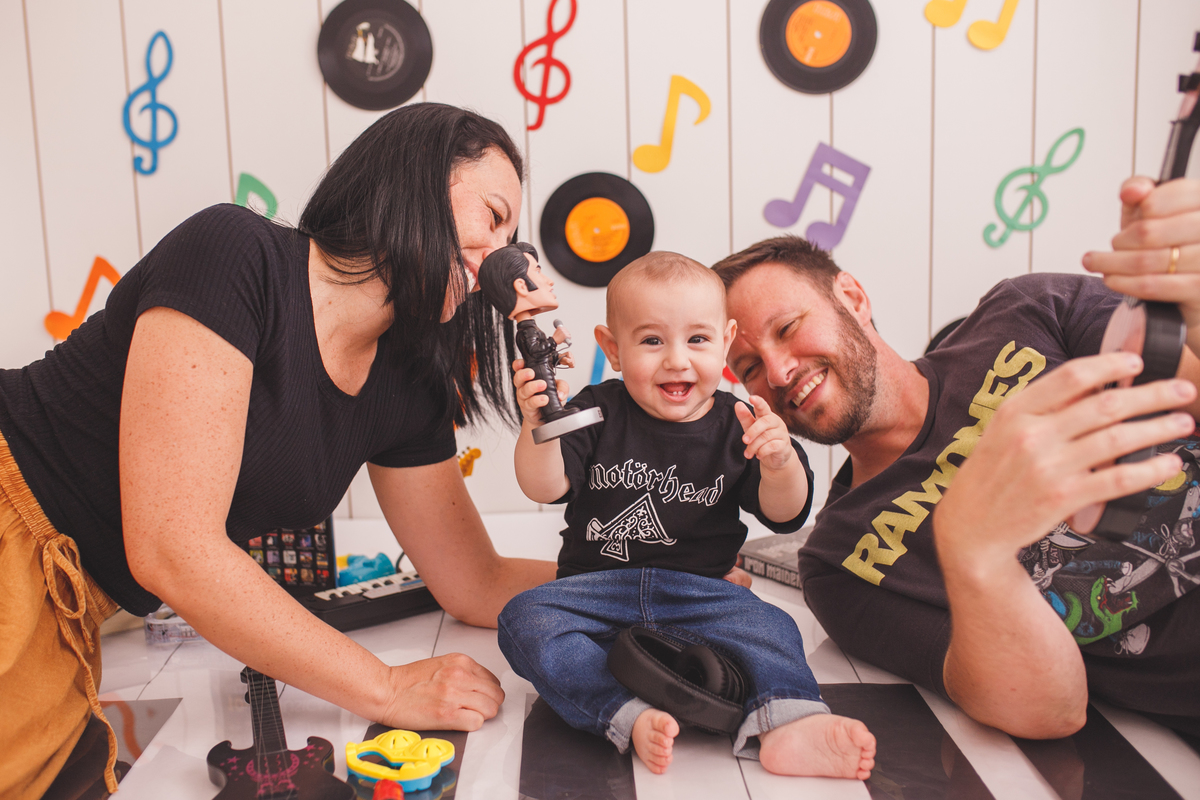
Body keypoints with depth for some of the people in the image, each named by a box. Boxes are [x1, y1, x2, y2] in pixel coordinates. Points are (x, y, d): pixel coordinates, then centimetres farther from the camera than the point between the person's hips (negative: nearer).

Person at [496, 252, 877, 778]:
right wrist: (538, 425, -27)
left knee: (769, 629, -24)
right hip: (599, 590, 0)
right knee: (525, 620, -26)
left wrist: (779, 462, -25)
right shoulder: (596, 413, 0)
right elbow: (545, 488, -8)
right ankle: (629, 720, -37)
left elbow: (783, 516, -3)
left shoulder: (736, 427, 1)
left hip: (697, 594, 0)